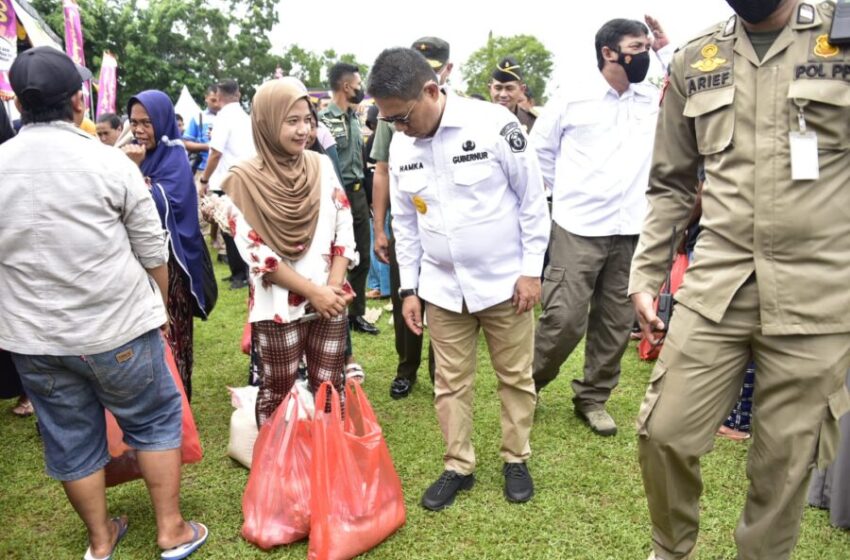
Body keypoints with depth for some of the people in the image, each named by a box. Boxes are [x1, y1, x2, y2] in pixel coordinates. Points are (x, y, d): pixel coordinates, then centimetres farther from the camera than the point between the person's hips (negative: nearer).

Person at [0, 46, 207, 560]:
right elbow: (153, 251, -5)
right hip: (117, 327, -4)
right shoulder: (109, 162, -11)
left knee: (71, 439, 16)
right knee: (156, 420, 13)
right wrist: (161, 307, 10)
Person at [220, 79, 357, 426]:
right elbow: (256, 253, -11)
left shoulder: (322, 166, 4)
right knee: (277, 394, 9)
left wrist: (333, 286, -8)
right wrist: (313, 292, -14)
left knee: (331, 389, 12)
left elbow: (344, 229, 5)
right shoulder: (245, 179, -8)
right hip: (278, 306, -3)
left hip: (330, 302, 4)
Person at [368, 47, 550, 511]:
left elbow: (533, 200, -8)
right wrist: (409, 288, 6)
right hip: (442, 288, 4)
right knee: (450, 383, 12)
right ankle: (458, 467, 29)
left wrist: (531, 270, -9)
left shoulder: (494, 125, -15)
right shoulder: (401, 148, -1)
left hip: (505, 281, -3)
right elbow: (405, 223, 8)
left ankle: (516, 460, 32)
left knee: (516, 377, 11)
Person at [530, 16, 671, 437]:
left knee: (616, 323, 9)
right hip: (578, 228, -4)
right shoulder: (575, 98, 0)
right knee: (564, 318, -5)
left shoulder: (656, 100, 10)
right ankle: (528, 384, 19)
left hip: (631, 231, 5)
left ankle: (592, 398, 25)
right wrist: (565, 189, 5)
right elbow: (539, 145, 8)